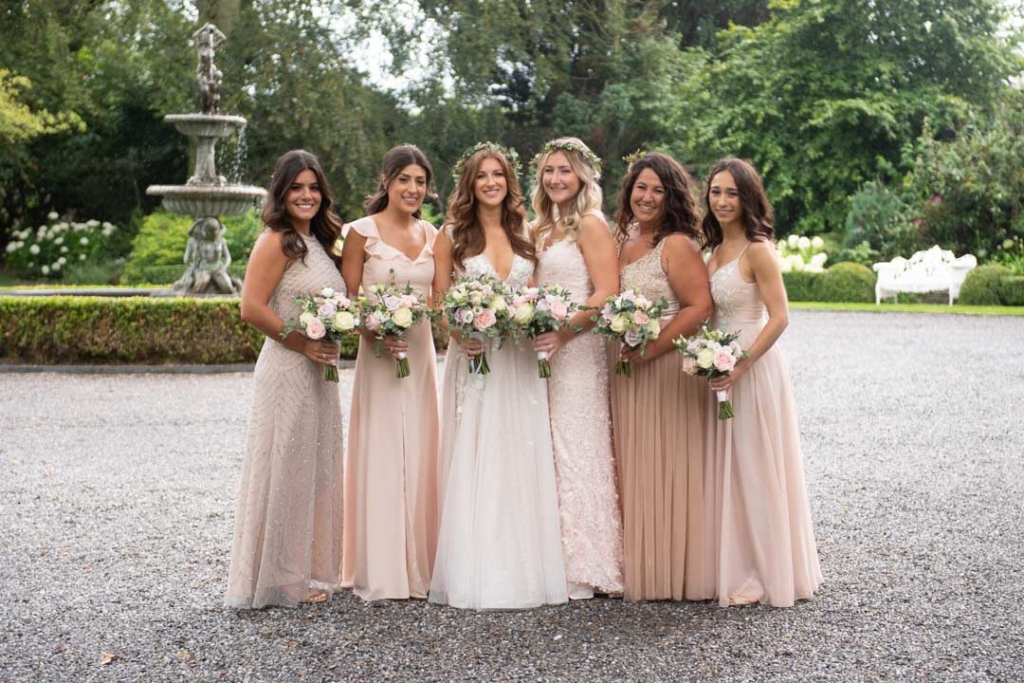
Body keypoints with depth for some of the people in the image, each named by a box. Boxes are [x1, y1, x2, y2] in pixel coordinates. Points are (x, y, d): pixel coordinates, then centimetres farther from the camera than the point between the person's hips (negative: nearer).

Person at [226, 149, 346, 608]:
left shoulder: (319, 241, 15)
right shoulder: (276, 242, -12)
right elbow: (252, 309, -20)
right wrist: (304, 345, -16)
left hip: (320, 373, 9)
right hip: (287, 372, -9)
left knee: (317, 469, 14)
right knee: (286, 471, -1)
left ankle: (310, 570, 26)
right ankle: (280, 578, 10)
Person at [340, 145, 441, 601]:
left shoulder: (433, 236, 10)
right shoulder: (362, 233, -4)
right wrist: (375, 336, -19)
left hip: (422, 352, 5)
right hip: (379, 353, -5)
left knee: (419, 455, 8)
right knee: (381, 454, -3)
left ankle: (418, 565, 17)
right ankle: (380, 572, 6)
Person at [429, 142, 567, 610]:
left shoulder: (524, 234, 11)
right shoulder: (453, 235, 3)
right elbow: (439, 302, 0)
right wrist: (458, 333, -17)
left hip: (520, 362, 3)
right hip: (473, 358, -3)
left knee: (521, 462, 4)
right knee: (472, 462, -2)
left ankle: (522, 568, 12)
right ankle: (474, 573, 4)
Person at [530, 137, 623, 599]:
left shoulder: (590, 225, -6)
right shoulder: (542, 229, 18)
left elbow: (607, 293, -14)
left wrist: (562, 332, -21)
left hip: (578, 351, -7)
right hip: (546, 351, 7)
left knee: (576, 451, -4)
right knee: (551, 453, 6)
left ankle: (583, 568, 3)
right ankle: (555, 559, 12)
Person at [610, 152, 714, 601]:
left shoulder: (678, 245, -10)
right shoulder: (623, 240, 13)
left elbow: (700, 306, -17)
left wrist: (652, 348, -20)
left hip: (668, 366, -7)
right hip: (625, 368, 8)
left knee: (665, 466, -1)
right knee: (632, 467, 11)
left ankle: (672, 570, 9)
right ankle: (637, 566, 20)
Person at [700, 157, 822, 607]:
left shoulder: (756, 250, -14)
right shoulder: (716, 250, 11)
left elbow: (779, 317, -19)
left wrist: (741, 366, -22)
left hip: (753, 368, -8)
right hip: (723, 369, 8)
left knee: (755, 467, 0)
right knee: (728, 469, 13)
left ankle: (765, 574, 12)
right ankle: (737, 567, 23)